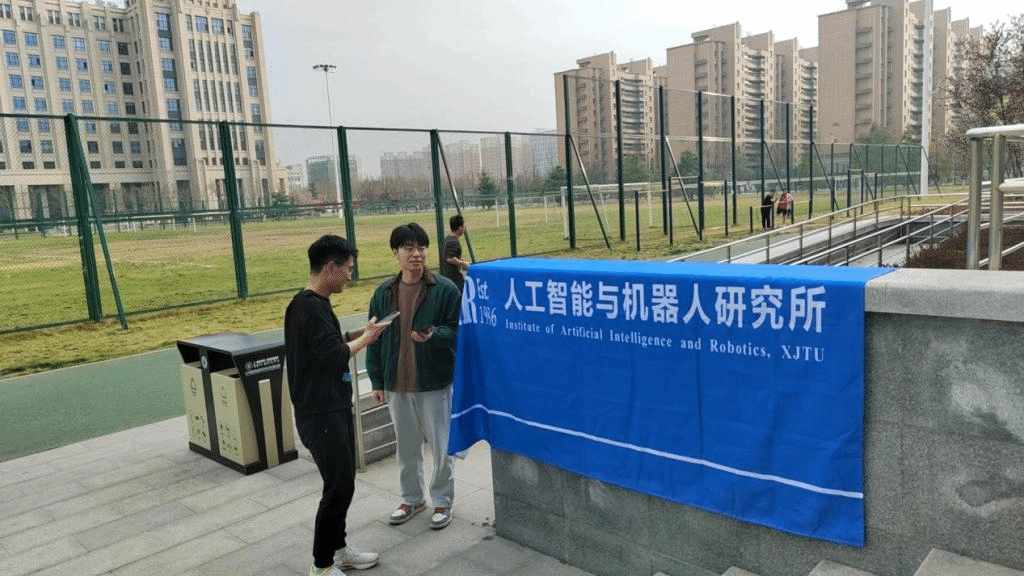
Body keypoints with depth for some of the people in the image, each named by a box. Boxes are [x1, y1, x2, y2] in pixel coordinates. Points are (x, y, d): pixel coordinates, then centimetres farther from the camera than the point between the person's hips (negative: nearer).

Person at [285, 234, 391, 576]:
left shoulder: (316, 304, 10)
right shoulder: (309, 307, -21)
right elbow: (335, 355, -26)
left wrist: (362, 332, 5)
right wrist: (366, 338, -10)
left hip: (334, 409, 10)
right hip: (320, 415, -10)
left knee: (343, 482, 18)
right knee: (338, 487, -2)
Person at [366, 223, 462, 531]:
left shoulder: (444, 289, -8)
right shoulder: (383, 292, 3)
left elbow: (458, 331, -6)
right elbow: (375, 340, 7)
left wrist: (434, 335, -25)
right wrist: (377, 381, 5)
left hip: (435, 382, -3)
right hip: (397, 384, 4)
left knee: (441, 446, 7)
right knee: (406, 447, 17)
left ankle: (442, 500, 27)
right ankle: (411, 498, 36)